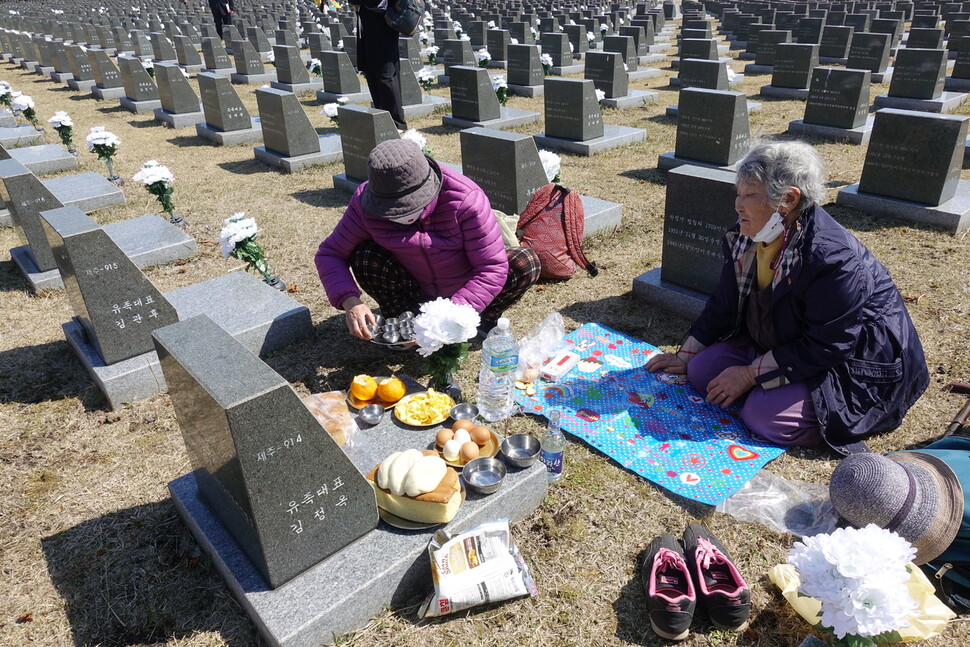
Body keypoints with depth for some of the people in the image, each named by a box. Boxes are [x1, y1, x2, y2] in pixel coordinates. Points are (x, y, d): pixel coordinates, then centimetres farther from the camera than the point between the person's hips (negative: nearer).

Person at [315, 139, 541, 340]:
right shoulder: (365, 203, -20)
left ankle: (485, 321, 0)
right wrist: (349, 301, -33)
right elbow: (330, 253, -13)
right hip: (418, 294, 2)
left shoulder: (465, 199, -29)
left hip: (466, 294, -2)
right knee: (364, 256, -25)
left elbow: (492, 269, -28)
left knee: (526, 263, -27)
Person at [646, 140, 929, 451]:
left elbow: (823, 348, -27)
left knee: (766, 416, -24)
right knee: (702, 369, -4)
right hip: (780, 347, 8)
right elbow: (724, 304, 5)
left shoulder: (835, 259, -30)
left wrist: (750, 375, -23)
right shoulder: (746, 238, -7)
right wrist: (686, 355, 6)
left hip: (854, 364, -8)